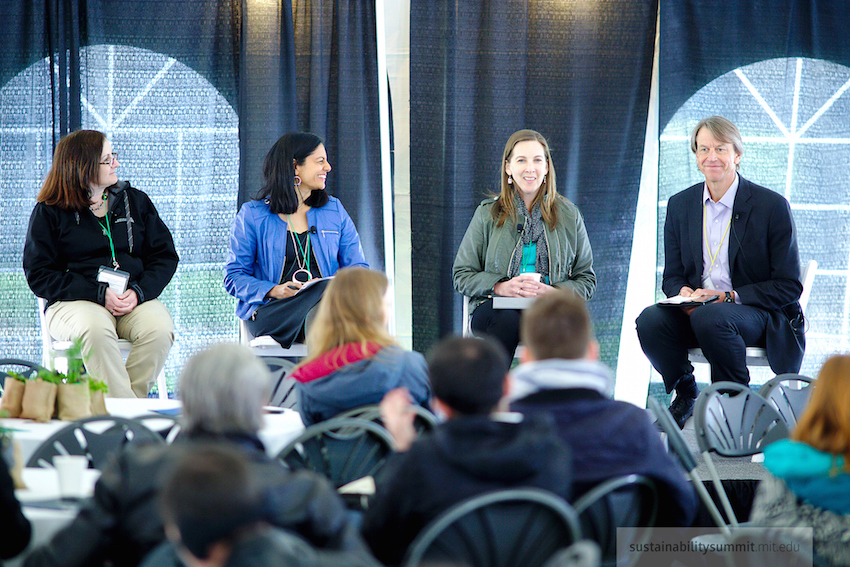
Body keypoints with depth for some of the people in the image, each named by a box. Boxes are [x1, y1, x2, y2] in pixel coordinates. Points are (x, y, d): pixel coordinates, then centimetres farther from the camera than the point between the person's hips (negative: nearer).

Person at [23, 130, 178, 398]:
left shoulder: (136, 201, 16)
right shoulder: (49, 212, 5)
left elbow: (165, 256, 14)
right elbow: (39, 274, -2)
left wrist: (138, 292, -7)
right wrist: (99, 294, -14)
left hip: (133, 299, 3)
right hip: (74, 302, -3)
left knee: (159, 328, -30)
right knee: (95, 329, -38)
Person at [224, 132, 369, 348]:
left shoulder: (335, 210, 20)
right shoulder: (252, 215, 9)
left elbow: (358, 269, 16)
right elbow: (234, 277, 6)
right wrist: (273, 290, -14)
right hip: (270, 308, -3)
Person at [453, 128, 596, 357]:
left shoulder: (568, 214, 13)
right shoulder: (488, 214, 11)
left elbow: (586, 280, 14)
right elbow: (462, 274, 10)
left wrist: (554, 292, -9)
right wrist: (500, 287, -10)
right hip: (497, 306, 0)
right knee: (508, 320, -38)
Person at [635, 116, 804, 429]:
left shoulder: (772, 206, -6)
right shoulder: (680, 204, 9)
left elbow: (789, 286, -6)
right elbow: (672, 276, 14)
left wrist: (730, 297, -19)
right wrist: (683, 293, -12)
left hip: (759, 315, -4)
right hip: (697, 307, 4)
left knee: (709, 318, -37)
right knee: (650, 320, -27)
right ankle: (685, 396, 0)